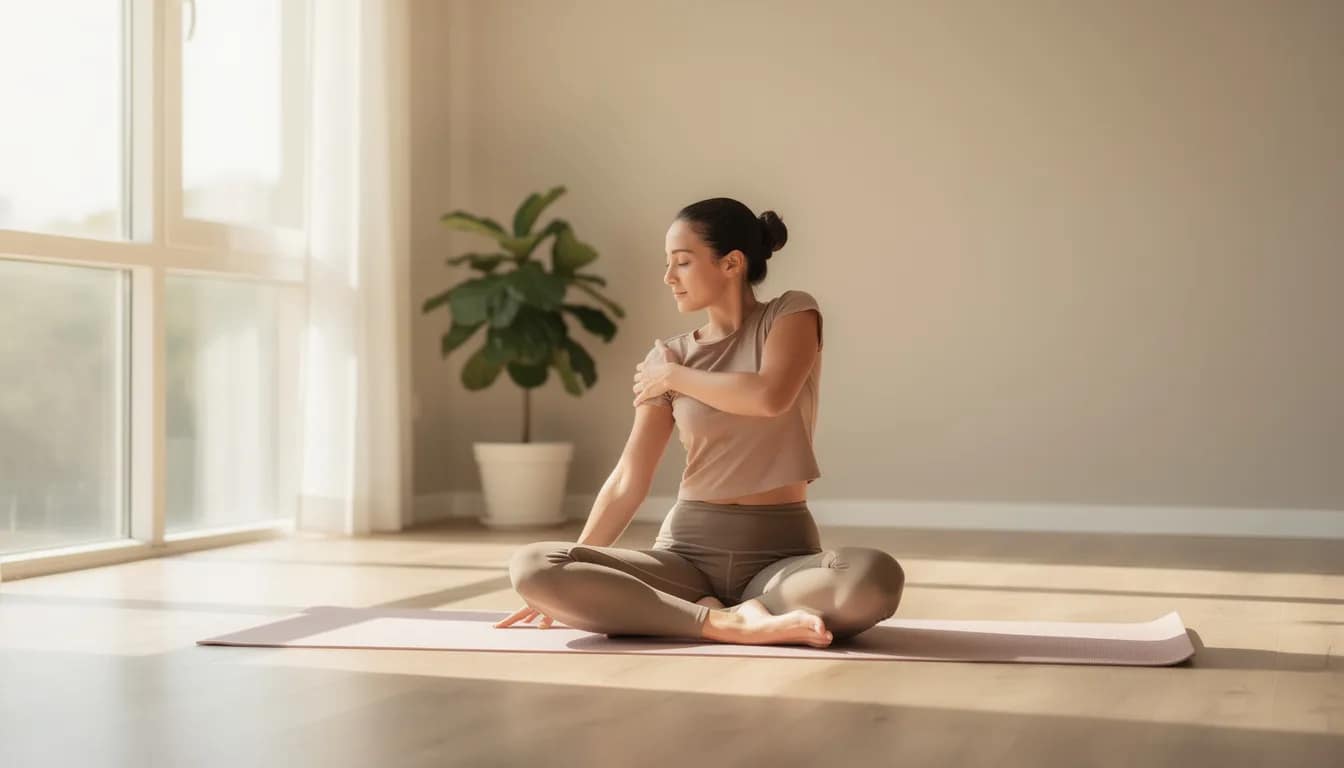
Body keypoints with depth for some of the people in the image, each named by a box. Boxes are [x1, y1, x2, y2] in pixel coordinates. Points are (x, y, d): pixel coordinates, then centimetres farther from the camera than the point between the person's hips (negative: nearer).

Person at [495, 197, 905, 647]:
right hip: (688, 551, 3)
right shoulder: (668, 357, 7)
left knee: (876, 580, -38)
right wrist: (564, 588, 1)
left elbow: (770, 397, -20)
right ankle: (726, 623, -24)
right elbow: (629, 482, 6)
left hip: (782, 553, -3)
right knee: (530, 567, -23)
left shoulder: (792, 314, 1)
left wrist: (676, 377, -4)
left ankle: (731, 614, -17)